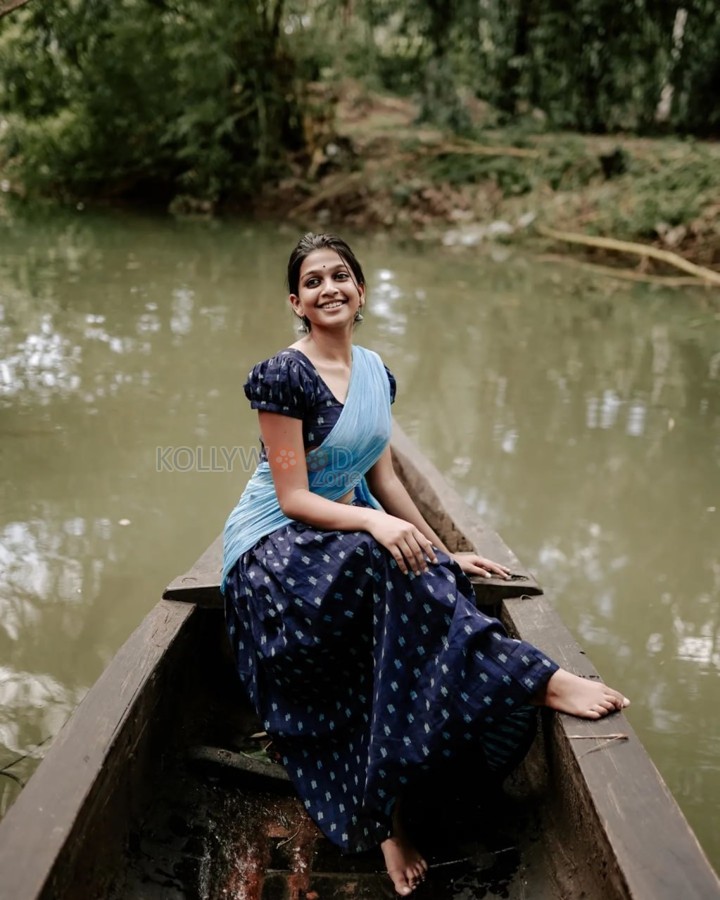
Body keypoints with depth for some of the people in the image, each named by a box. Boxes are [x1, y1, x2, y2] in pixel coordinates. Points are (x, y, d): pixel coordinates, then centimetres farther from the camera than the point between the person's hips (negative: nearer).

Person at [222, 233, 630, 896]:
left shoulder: (374, 372, 9)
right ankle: (534, 680, -29)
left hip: (344, 539, 6)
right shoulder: (284, 376, -13)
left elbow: (383, 480, 14)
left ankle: (383, 812, -21)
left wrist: (445, 554, 10)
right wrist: (372, 522, -32)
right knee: (395, 567, -36)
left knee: (431, 578, -25)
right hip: (272, 550, -6)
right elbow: (293, 498, -16)